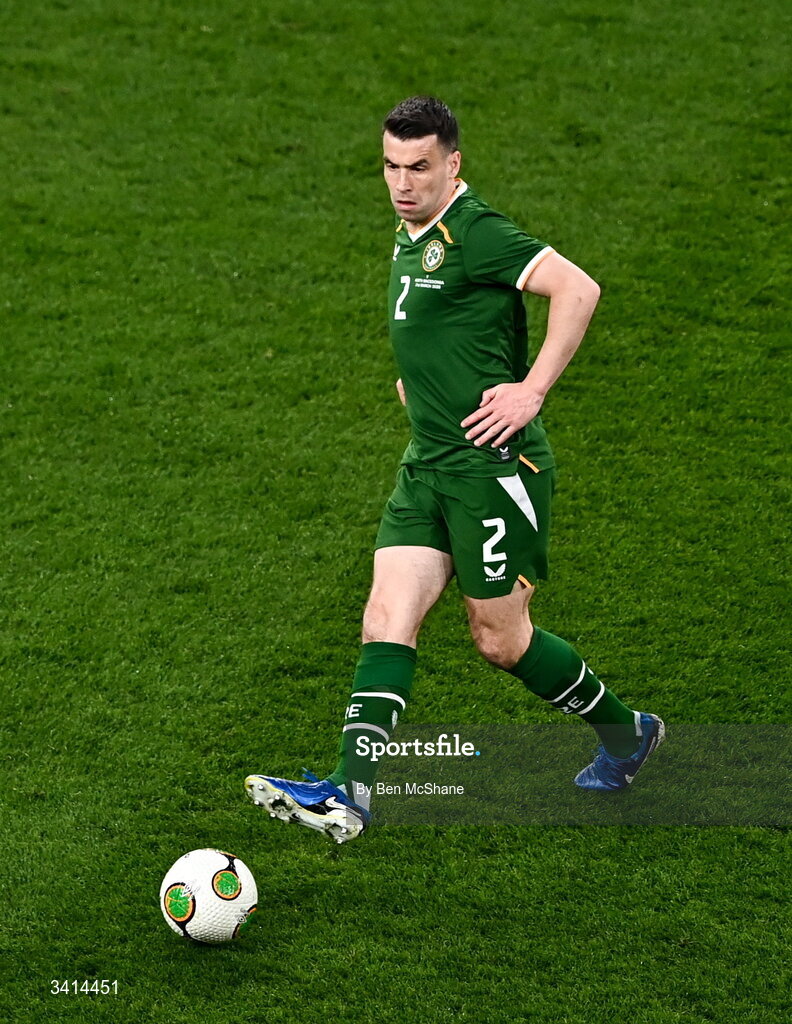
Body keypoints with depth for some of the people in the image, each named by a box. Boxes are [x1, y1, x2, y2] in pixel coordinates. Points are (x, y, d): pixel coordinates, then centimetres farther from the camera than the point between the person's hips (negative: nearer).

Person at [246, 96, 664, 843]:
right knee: (388, 617, -4)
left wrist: (531, 390, -24)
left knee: (501, 640, 2)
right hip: (428, 465, 8)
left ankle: (625, 733, 25)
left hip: (493, 464, -8)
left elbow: (577, 289, -24)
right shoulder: (411, 236, 13)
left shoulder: (473, 232, -16)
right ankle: (350, 794, -11)